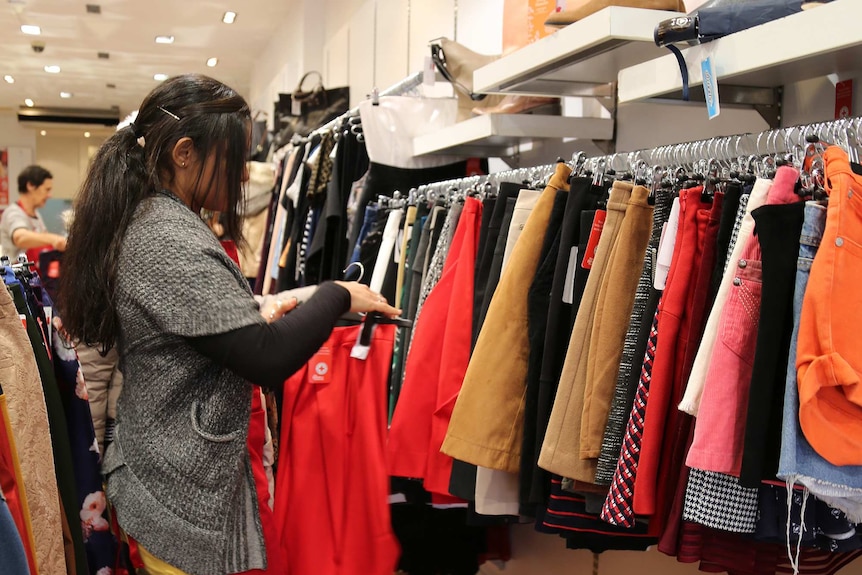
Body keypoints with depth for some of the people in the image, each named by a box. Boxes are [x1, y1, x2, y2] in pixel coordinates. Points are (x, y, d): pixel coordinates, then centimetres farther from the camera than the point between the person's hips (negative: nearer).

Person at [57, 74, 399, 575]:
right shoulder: (170, 240, -23)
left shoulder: (141, 222, 8)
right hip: (188, 499, -10)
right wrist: (339, 295, -14)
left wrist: (253, 315, 3)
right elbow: (268, 360, -27)